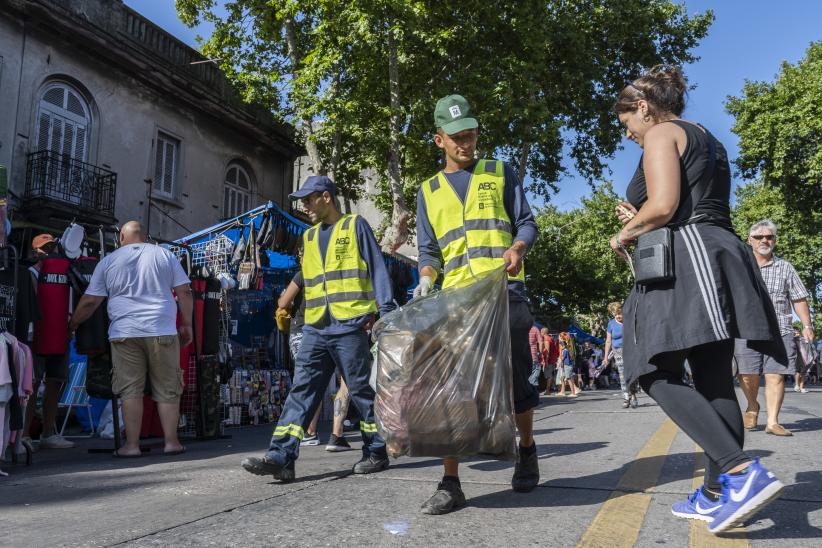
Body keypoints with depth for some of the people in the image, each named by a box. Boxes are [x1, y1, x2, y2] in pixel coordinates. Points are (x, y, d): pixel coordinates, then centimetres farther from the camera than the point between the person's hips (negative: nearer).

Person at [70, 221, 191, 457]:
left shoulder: (109, 261, 9)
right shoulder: (165, 255, 10)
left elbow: (90, 301, 9)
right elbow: (184, 292, 5)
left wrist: (72, 324, 23)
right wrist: (187, 324, 11)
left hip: (125, 333, 0)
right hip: (162, 331, 0)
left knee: (130, 390, 4)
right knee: (167, 389, 7)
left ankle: (132, 444, 4)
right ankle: (171, 441, 9)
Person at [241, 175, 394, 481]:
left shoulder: (355, 226, 1)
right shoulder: (309, 237, 21)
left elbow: (377, 268, -3)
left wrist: (385, 310, -10)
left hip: (349, 327, -6)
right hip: (315, 329, 6)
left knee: (361, 390, 2)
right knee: (301, 391, -1)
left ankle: (377, 452, 16)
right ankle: (281, 458, -4)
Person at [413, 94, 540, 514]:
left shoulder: (501, 174, 15)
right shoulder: (428, 191, 19)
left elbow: (526, 224, 10)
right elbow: (428, 250, 15)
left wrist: (516, 248, -13)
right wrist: (426, 278, -7)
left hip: (504, 290, -1)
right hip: (455, 297, 2)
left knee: (515, 374, 1)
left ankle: (527, 449, 28)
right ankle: (450, 482, -4)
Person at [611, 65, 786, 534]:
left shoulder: (661, 134, -1)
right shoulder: (708, 141, 27)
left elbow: (663, 205, -16)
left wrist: (624, 236, 2)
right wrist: (639, 222, 24)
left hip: (685, 260, -10)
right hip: (717, 256, 10)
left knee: (658, 375, -13)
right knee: (714, 378, 4)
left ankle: (744, 472, -24)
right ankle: (717, 494, 7)